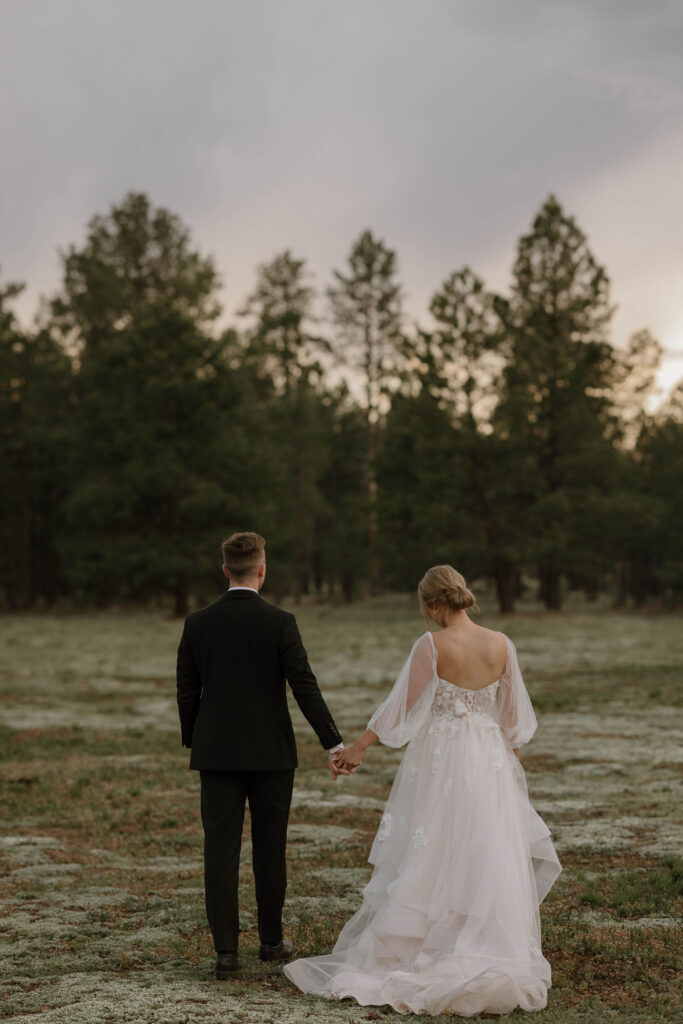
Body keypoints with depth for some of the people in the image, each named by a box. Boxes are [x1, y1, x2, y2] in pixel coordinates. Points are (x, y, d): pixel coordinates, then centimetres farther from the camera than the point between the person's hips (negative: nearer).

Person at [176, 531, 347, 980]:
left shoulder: (198, 623, -1)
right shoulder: (280, 622, -9)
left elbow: (187, 691, 5)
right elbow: (305, 688, -13)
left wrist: (192, 740, 20)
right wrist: (334, 744, -10)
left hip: (217, 752, 1)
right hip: (271, 753, -1)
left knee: (221, 851, 2)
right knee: (270, 848, 12)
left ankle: (226, 951, -2)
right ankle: (272, 940, 23)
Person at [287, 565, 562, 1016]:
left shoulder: (432, 645, -13)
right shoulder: (501, 645, -2)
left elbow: (402, 703, -10)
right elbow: (512, 714, 6)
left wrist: (359, 747, -2)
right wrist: (512, 761, 20)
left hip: (439, 761, -3)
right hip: (489, 761, 3)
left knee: (427, 860, 5)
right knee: (487, 861, 9)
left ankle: (401, 955, 12)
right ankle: (494, 958, 12)